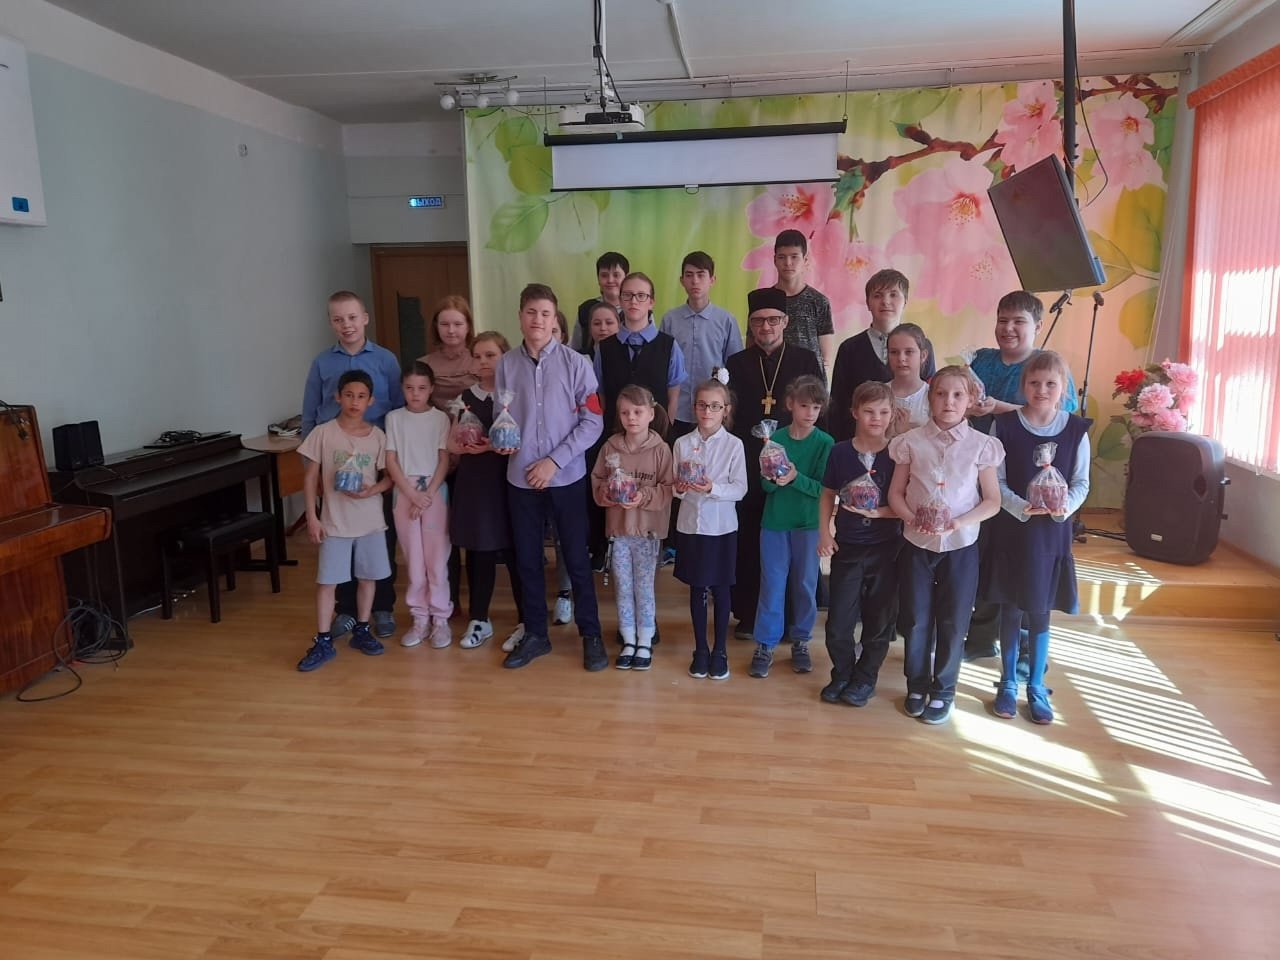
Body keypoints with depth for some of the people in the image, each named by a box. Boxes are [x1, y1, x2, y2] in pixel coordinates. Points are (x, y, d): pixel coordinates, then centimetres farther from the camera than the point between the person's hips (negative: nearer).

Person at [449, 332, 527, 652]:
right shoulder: (465, 398, 10)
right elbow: (453, 446, 11)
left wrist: (496, 445, -19)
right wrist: (467, 446, -10)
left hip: (509, 481, -4)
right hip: (473, 482, 4)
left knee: (515, 553, -1)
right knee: (477, 553, 9)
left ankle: (526, 622, 12)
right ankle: (479, 620, 22)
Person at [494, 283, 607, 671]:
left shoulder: (575, 363, -7)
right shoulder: (506, 365, 0)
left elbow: (592, 422, -7)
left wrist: (555, 460, -13)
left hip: (566, 477, -2)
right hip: (521, 478, 3)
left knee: (576, 558, 5)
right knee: (527, 559, 12)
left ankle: (591, 635, 20)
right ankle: (535, 634, 28)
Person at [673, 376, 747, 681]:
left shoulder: (734, 445, -6)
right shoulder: (682, 443, 0)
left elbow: (740, 489, -8)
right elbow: (675, 484, 6)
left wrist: (713, 489, -24)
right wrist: (680, 488, -16)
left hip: (721, 527, -2)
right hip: (690, 524, 2)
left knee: (720, 588, 8)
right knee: (697, 589, 11)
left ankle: (720, 650, 22)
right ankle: (700, 649, 24)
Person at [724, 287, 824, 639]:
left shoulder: (806, 360, 5)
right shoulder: (736, 363, 8)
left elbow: (819, 414, 4)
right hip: (747, 466, 1)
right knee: (747, 543, 5)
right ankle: (747, 616, 18)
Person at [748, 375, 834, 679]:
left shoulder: (825, 443, -6)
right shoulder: (776, 439, -2)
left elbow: (823, 489, -11)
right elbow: (765, 485, -2)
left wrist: (795, 477, -26)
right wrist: (773, 480, -24)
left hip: (809, 525, -1)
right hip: (775, 522, 1)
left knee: (805, 585, 10)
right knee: (772, 584, 5)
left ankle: (801, 642, 26)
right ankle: (765, 645, 14)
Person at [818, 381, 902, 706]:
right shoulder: (840, 451, -2)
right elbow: (828, 495, 8)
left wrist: (878, 512, -20)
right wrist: (825, 532, -2)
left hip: (886, 548, -1)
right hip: (847, 547, 1)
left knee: (879, 620, 10)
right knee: (838, 621, 3)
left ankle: (865, 679, 28)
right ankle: (842, 675, 26)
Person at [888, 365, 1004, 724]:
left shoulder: (981, 445, -5)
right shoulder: (912, 442, -3)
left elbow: (992, 501, -3)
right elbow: (895, 493, 1)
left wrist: (959, 523, -17)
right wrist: (912, 518, -17)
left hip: (961, 546, -1)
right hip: (917, 544, 1)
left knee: (953, 623, 9)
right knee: (916, 620, 10)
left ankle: (943, 690, 26)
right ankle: (917, 685, 29)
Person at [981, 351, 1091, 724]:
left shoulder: (1076, 429, -1)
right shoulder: (1005, 425, -6)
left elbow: (1081, 483, 2)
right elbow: (996, 482, -6)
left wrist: (1065, 506, -18)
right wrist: (1024, 507, -21)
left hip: (1052, 531, 1)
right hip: (1011, 529, -1)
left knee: (1040, 611, 9)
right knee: (1011, 609, 8)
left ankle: (1036, 687, 25)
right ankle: (1008, 684, 24)